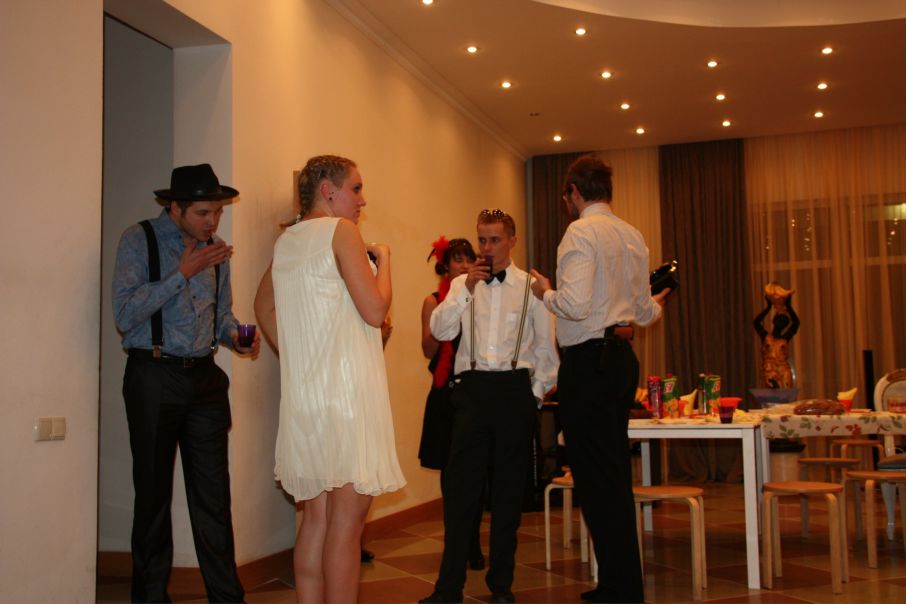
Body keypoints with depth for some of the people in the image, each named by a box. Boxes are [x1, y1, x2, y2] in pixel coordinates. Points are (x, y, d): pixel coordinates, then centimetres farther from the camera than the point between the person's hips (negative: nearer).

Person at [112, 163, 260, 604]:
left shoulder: (215, 247, 10)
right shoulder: (139, 240, -6)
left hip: (205, 377, 4)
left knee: (214, 494, 5)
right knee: (153, 496, 6)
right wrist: (182, 273, -18)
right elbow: (125, 314, -16)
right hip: (155, 376, -4)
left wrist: (236, 338, -2)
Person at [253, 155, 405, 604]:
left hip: (303, 393, 8)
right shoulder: (340, 230, -7)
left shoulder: (286, 241, 16)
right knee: (347, 517, -4)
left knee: (316, 516, 12)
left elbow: (263, 305, 28)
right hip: (345, 390, -8)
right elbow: (375, 310, -13)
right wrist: (383, 259, 2)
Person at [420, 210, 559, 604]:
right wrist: (467, 288, -10)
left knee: (509, 486, 7)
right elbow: (440, 331, -3)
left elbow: (546, 347, 8)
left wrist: (537, 393, 4)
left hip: (515, 388, -1)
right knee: (460, 483, -2)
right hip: (472, 389, 1)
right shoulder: (462, 285, 11)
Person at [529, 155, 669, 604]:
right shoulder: (633, 236, 14)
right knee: (615, 474, 15)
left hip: (589, 360, -9)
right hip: (623, 359, 9)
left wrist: (545, 293, -1)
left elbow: (575, 305, -21)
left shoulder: (580, 232, -10)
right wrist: (656, 305, 41)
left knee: (595, 477, -3)